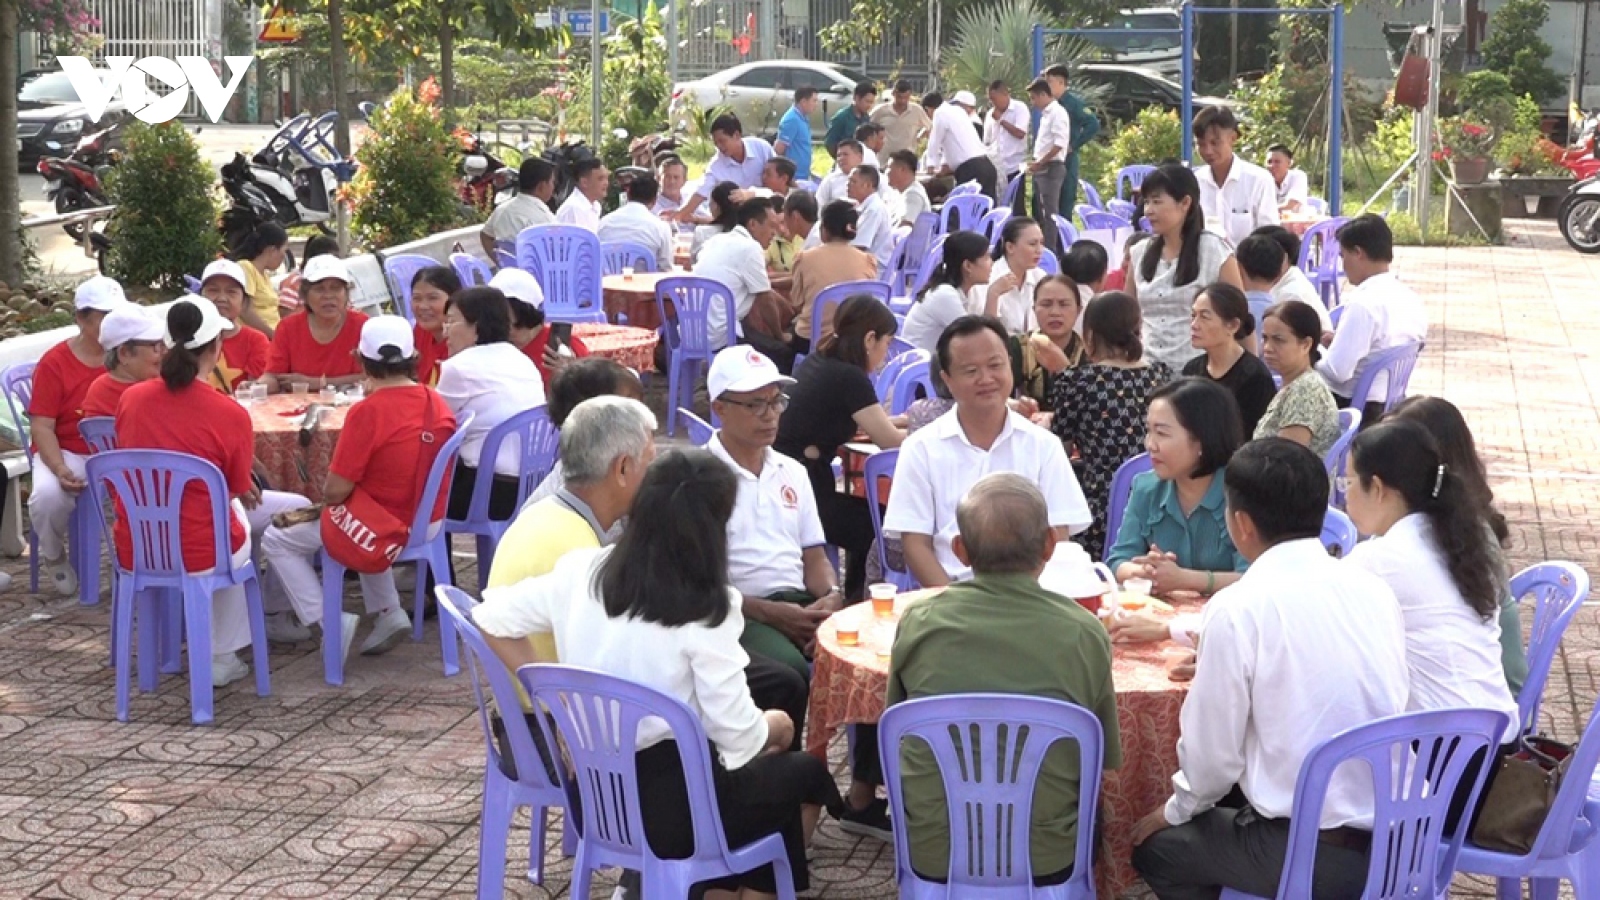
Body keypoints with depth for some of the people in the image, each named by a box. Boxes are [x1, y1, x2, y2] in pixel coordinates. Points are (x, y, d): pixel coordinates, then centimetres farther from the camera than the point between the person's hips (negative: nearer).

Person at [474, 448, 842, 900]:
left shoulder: (582, 571, -4)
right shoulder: (704, 610, -19)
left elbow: (491, 619, 5)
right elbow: (738, 736, -17)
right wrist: (773, 727, 5)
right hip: (672, 806, -6)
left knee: (761, 765, 30)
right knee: (807, 773, 23)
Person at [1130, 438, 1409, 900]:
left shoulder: (1240, 608, -15)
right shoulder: (1374, 588, 3)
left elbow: (1214, 752, -9)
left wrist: (1177, 809, 12)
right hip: (1396, 837, 6)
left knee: (1155, 845, 18)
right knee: (1237, 796, 31)